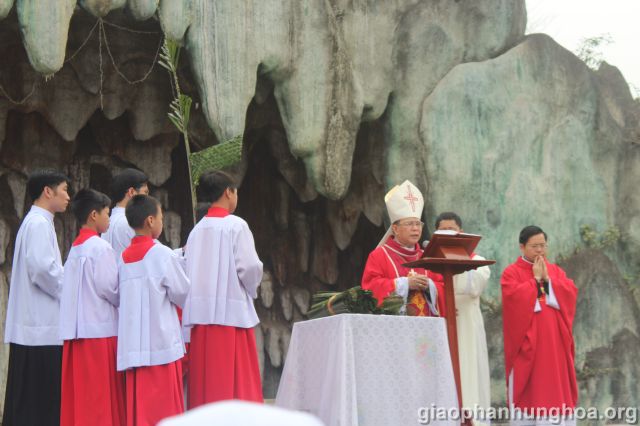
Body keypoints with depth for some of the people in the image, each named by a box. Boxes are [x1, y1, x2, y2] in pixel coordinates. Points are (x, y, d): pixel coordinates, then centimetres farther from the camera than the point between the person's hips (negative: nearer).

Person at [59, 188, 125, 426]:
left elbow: (82, 287, 11)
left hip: (76, 329, 7)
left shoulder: (75, 248, 13)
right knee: (101, 396, -4)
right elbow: (108, 287, -14)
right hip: (100, 328, -7)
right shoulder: (101, 248, -10)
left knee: (77, 393, 8)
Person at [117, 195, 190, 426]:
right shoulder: (162, 254, -7)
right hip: (161, 341, -6)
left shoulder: (124, 257, 9)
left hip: (131, 344, 6)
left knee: (137, 407, 6)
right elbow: (182, 293, -3)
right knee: (163, 407, -2)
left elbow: (120, 295, 13)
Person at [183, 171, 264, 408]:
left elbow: (189, 272, 7)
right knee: (237, 381, -3)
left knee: (205, 383, 6)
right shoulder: (236, 226, -6)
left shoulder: (197, 230, 10)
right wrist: (251, 289, 6)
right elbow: (249, 267, -12)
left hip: (201, 314, 6)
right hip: (231, 312, -5)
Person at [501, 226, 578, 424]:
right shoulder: (511, 273, -1)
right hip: (527, 340, -4)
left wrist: (547, 279, -8)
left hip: (553, 340, 4)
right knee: (527, 388, -5)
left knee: (556, 385, 2)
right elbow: (516, 298, -17)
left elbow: (571, 293, 0)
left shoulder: (556, 271, 14)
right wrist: (535, 279, -10)